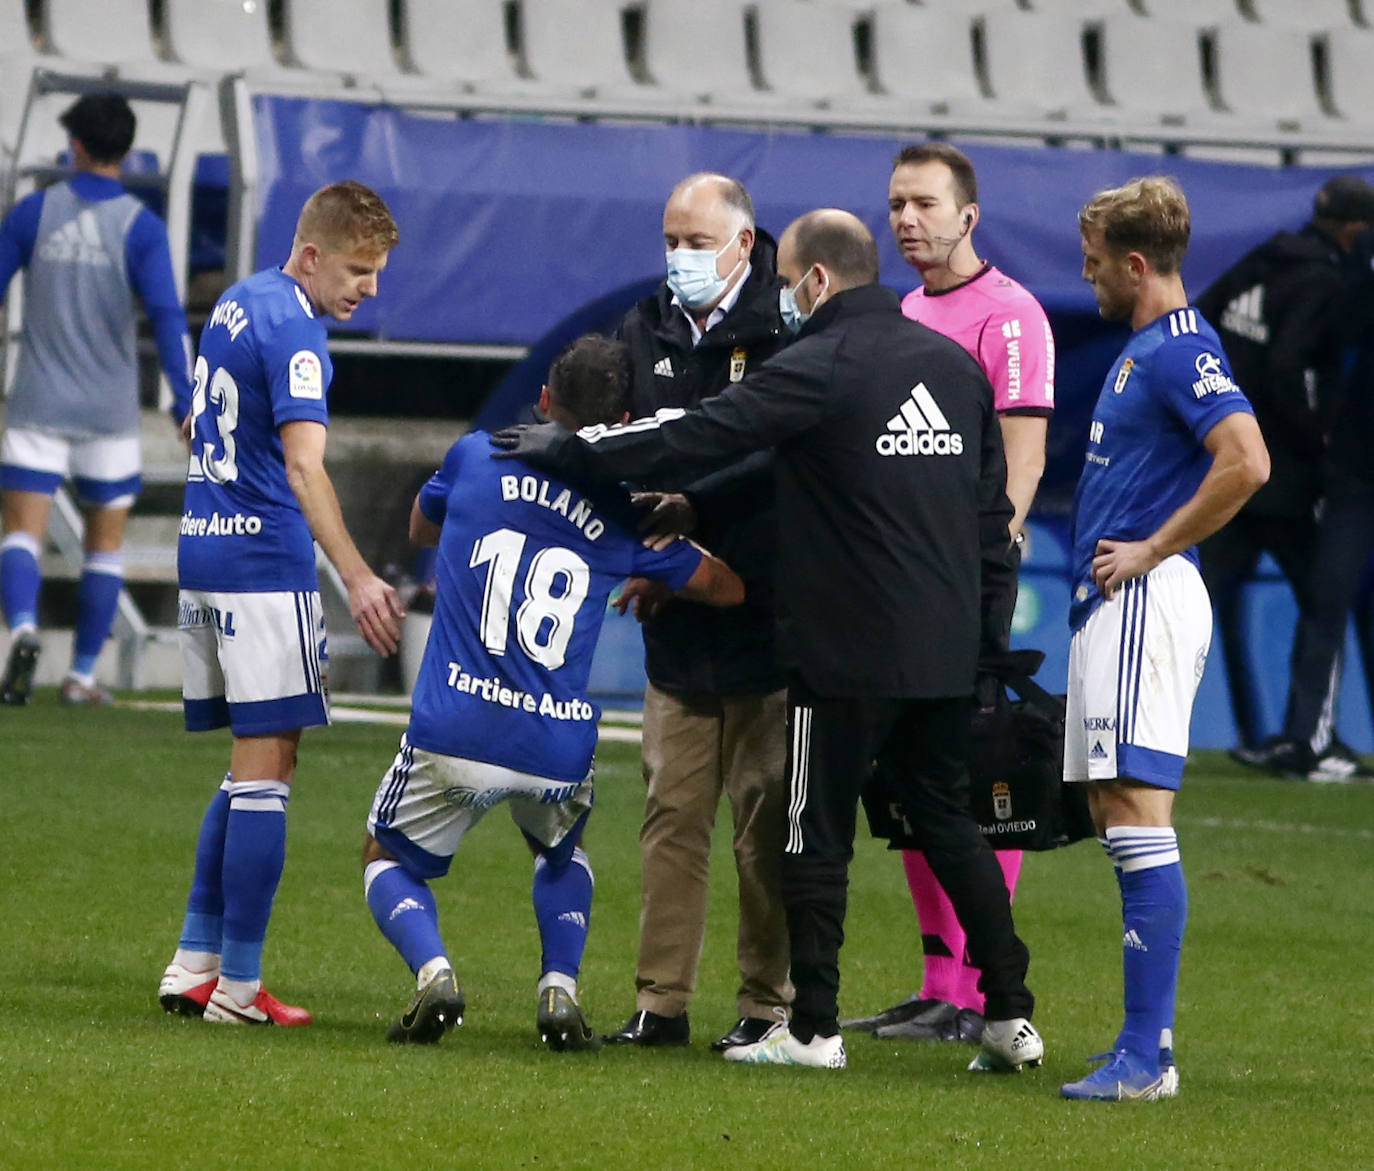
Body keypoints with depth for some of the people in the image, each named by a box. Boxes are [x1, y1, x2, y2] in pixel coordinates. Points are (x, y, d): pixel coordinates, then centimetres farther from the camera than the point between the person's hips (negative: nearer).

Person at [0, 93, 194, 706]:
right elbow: (167, 317, -14)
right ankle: (82, 674, 15)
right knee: (104, 546, 15)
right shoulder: (140, 227, -6)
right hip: (108, 413, 0)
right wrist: (187, 402, -15)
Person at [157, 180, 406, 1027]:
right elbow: (303, 465, -25)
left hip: (202, 553, 9)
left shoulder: (236, 304, 14)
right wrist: (357, 578, -32)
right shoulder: (294, 329, -15)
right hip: (264, 565, -9)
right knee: (266, 773, -5)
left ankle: (195, 960, 12)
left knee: (252, 771, 15)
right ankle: (237, 985, -5)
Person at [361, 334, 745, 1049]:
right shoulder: (624, 514, 2)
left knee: (388, 860, 22)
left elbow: (421, 529, 23)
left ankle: (432, 970, -9)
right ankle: (561, 987, 10)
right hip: (559, 744, 2)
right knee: (561, 852, 34)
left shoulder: (477, 457, 1)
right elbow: (728, 588, 16)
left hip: (455, 732, -2)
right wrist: (656, 586, 35)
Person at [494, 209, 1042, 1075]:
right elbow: (993, 508, 14)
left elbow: (690, 443, -11)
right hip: (949, 654, 7)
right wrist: (987, 627, 20)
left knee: (819, 840, 3)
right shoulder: (957, 365, 10)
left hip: (847, 655, -7)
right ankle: (1013, 1017, 11)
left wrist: (564, 449, -1)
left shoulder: (819, 369, -11)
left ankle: (813, 1029, 5)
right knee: (950, 825, 14)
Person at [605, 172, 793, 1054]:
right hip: (677, 616, 5)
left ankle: (769, 1005, 5)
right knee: (673, 809, 4)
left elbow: (786, 456, -14)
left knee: (767, 815, -1)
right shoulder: (646, 333, 13)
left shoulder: (789, 329, -6)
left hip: (769, 614, -5)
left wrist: (696, 506, -20)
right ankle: (662, 1001, 7)